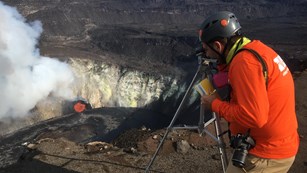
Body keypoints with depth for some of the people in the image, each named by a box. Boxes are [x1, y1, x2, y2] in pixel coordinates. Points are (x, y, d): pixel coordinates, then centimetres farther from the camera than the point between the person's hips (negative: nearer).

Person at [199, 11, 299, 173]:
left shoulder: (244, 61, -25)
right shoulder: (255, 48, 3)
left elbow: (254, 117, -30)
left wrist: (216, 104, -16)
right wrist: (225, 66, 4)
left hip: (265, 155, -9)